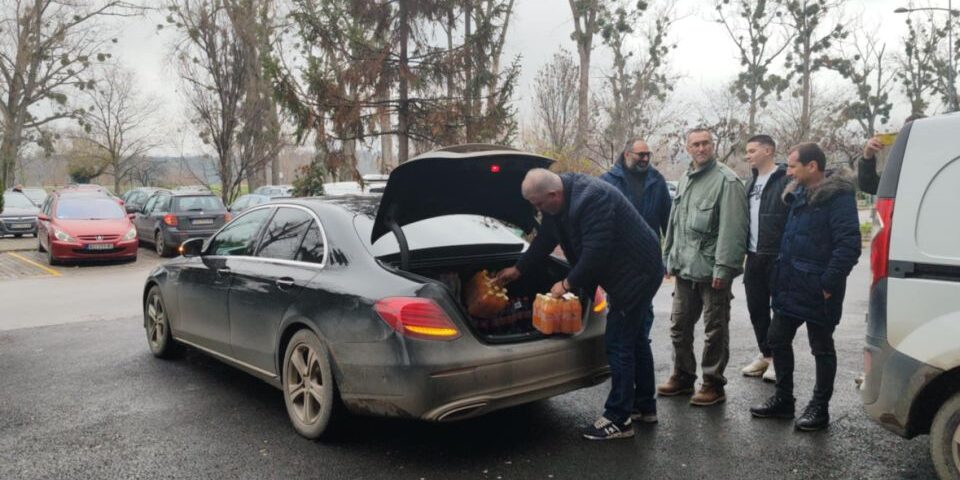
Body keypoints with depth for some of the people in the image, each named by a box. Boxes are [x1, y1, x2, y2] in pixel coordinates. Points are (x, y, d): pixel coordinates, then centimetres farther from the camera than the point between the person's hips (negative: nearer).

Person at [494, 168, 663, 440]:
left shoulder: (591, 199, -30)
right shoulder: (561, 201, 1)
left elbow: (595, 252, -31)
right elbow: (544, 241, 14)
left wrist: (568, 284, -17)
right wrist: (517, 270, 19)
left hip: (637, 273, -10)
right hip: (627, 272, 10)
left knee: (619, 345, -6)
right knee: (631, 341, 19)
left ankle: (618, 420, 3)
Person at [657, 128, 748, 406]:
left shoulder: (726, 180, -10)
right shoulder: (686, 180, 16)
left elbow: (731, 228, -17)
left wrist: (723, 267, -21)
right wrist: (670, 258, 18)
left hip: (711, 270, -8)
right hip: (685, 268, 8)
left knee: (715, 329, 3)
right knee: (680, 325, 14)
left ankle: (713, 384, 14)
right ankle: (682, 376, 28)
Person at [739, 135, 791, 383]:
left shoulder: (786, 180, -11)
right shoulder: (752, 182, 15)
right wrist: (745, 249, 13)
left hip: (777, 257, -8)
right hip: (754, 257, 8)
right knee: (756, 308, 13)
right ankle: (765, 354, 26)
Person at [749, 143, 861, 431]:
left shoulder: (837, 197, -15)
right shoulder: (798, 195, 12)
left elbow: (849, 245, -22)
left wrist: (828, 284, -21)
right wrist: (781, 276, 13)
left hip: (817, 290, -9)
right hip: (790, 286, 9)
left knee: (822, 348, 7)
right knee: (777, 340, 14)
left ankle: (820, 407, 20)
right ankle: (783, 399, 28)